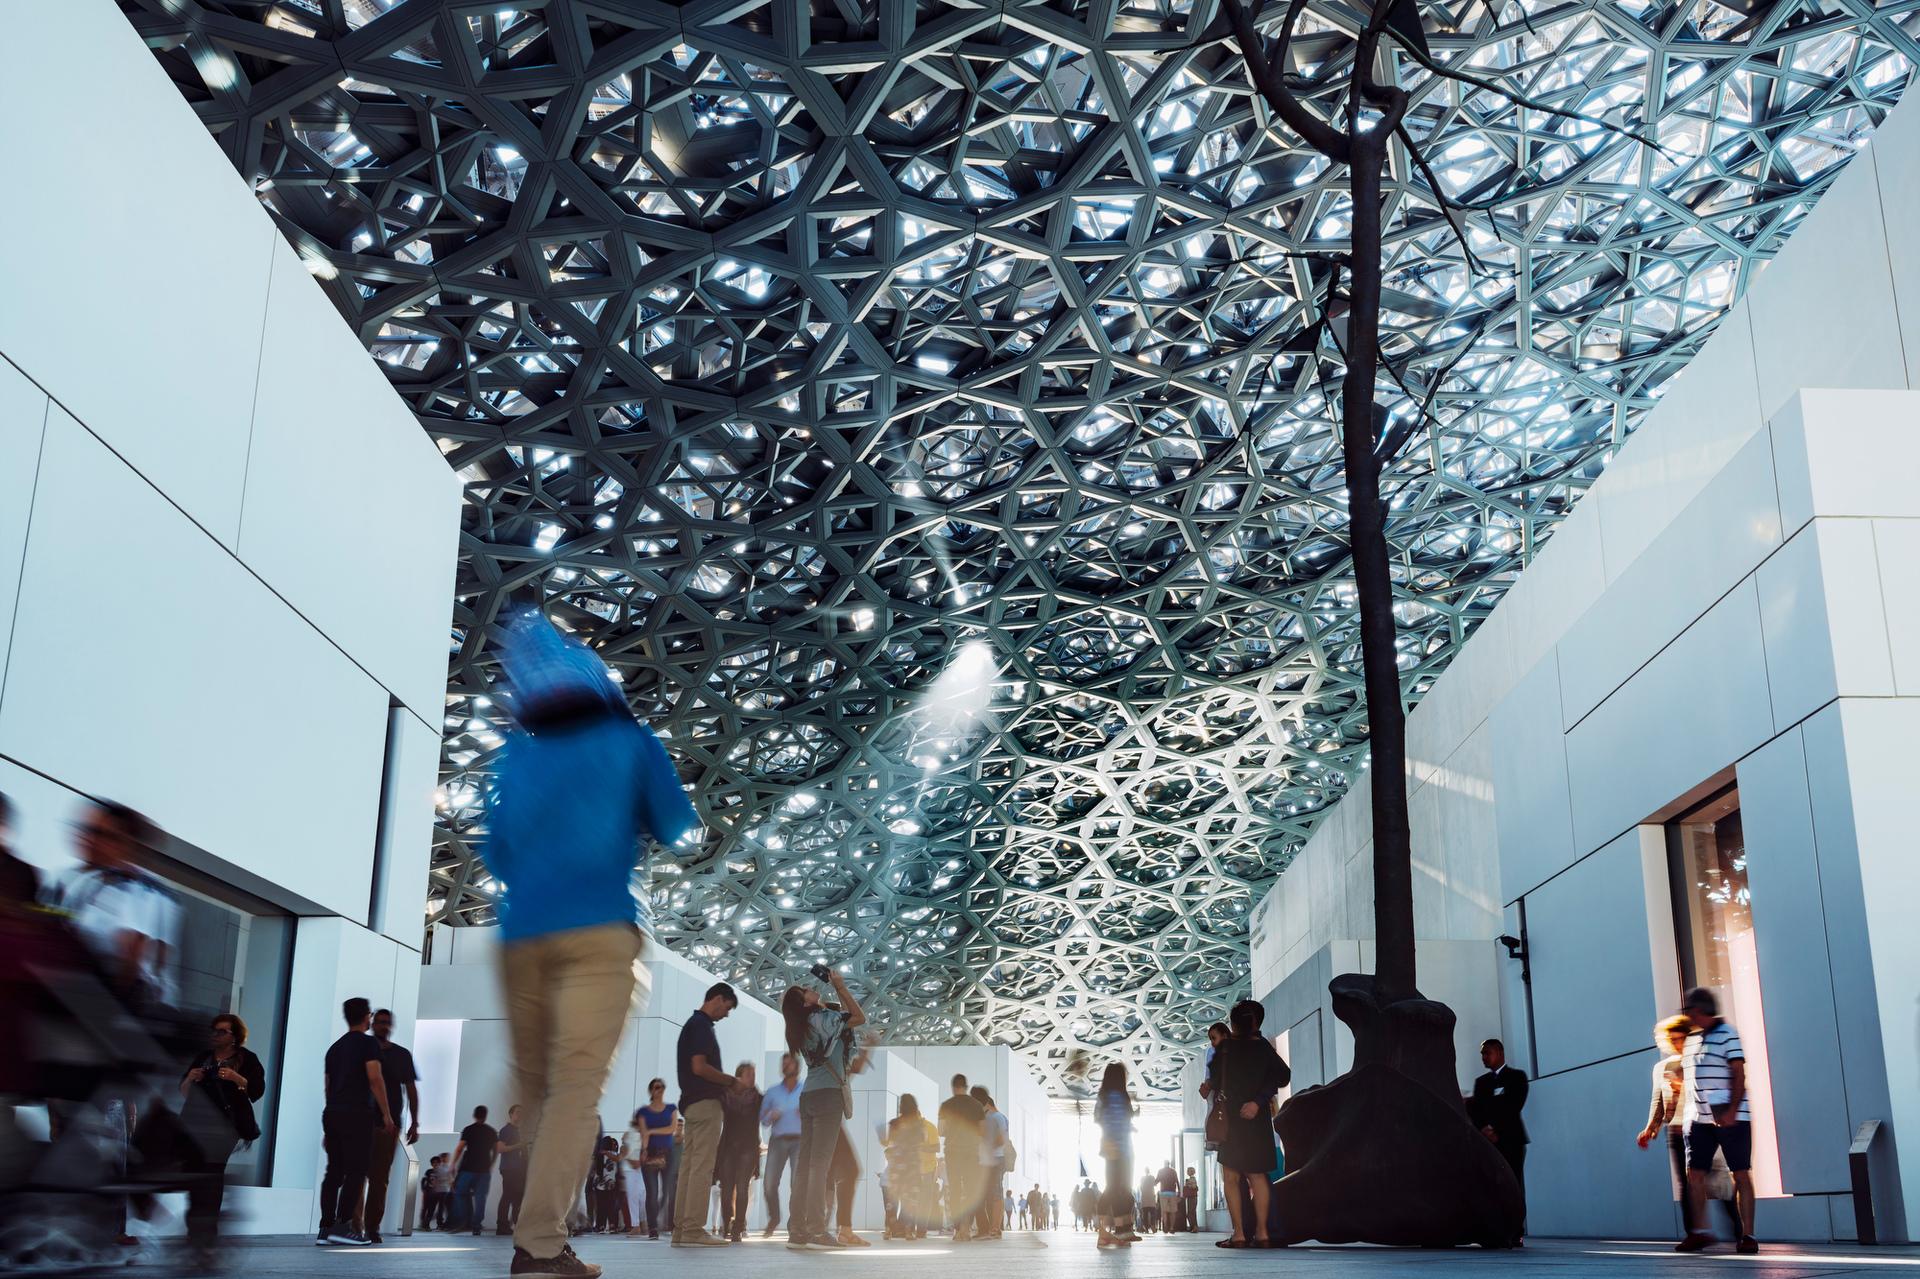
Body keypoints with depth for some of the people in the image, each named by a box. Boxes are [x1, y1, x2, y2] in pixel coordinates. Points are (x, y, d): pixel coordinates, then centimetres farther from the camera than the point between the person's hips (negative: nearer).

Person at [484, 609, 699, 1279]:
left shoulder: (514, 753, 15)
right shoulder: (629, 741, 8)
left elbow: (497, 854, 20)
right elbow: (676, 830, 13)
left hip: (522, 934, 4)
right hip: (599, 929, -3)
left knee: (536, 1086, 13)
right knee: (577, 1086, -10)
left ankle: (543, 1225, 11)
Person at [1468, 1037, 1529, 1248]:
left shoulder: (1516, 1076, 6)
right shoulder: (1481, 1081, 22)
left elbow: (1514, 1106, -6)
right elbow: (1474, 1110, 11)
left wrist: (1495, 1130, -13)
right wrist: (1483, 1129, -8)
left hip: (1510, 1138, -4)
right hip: (1487, 1140, 4)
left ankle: (1516, 1233, -10)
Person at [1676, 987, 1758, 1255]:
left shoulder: (1726, 1034, -6)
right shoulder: (1692, 1039, 16)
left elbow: (1739, 1075, -12)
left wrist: (1731, 1112, -20)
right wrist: (1688, 1114, 14)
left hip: (1730, 1118, -7)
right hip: (1699, 1119, 7)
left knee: (1741, 1175, -1)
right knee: (1694, 1173, 3)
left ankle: (1747, 1235, 2)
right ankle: (1700, 1232, 10)